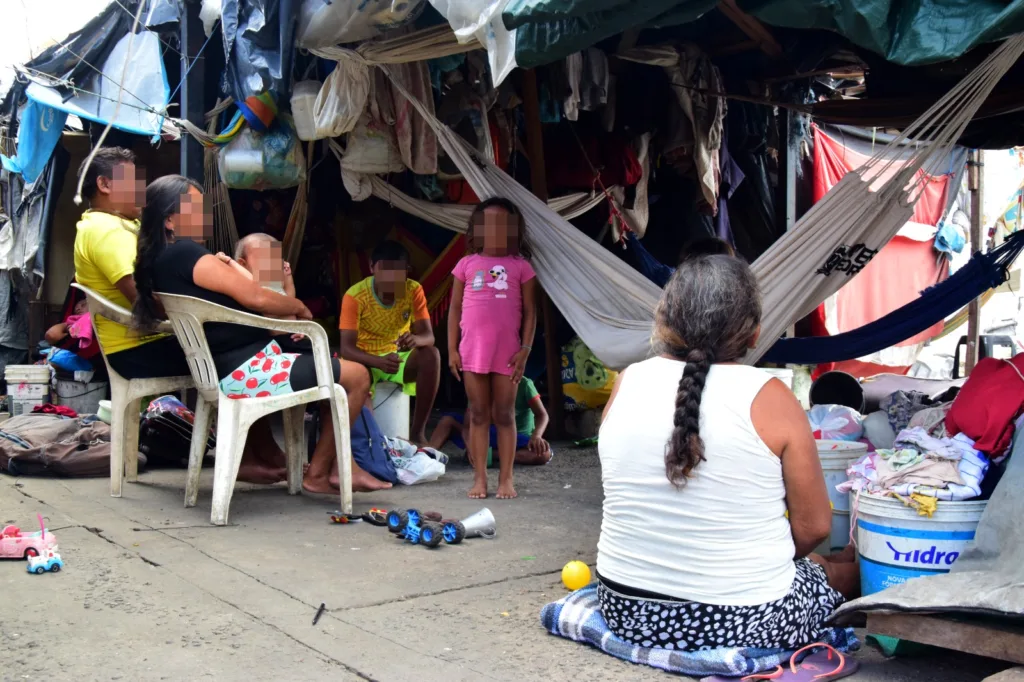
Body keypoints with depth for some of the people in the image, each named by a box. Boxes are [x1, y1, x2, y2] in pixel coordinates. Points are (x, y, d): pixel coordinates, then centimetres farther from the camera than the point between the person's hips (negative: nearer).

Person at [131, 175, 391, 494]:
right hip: (246, 372, -11)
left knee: (334, 368, 25)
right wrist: (299, 308, -2)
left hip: (227, 369, 11)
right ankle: (318, 473, 8)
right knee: (357, 376, -3)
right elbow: (255, 297, -20)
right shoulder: (185, 253, -18)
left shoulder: (159, 260, 12)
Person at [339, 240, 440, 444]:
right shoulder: (355, 296, -20)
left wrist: (415, 339, -46)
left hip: (399, 357, 3)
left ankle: (417, 432, -22)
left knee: (431, 355, -30)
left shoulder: (414, 291, -12)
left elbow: (428, 336, -18)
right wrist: (379, 361, -46)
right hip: (365, 361, -3)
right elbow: (346, 348, -25)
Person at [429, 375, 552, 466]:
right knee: (447, 420, -12)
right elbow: (469, 416, -16)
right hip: (491, 434, 3)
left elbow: (542, 414, -15)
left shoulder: (523, 384, -12)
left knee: (544, 453, -38)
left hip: (519, 438, -3)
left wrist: (536, 435, -38)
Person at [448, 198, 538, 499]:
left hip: (507, 352, -1)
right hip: (473, 350, 1)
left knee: (504, 415, 4)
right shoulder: (467, 264, 7)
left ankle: (506, 479, 9)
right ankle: (480, 478, 11)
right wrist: (452, 349, 2)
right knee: (478, 415, 6)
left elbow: (530, 312, 3)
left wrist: (525, 349, -6)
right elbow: (455, 308, 8)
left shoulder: (520, 266, 4)